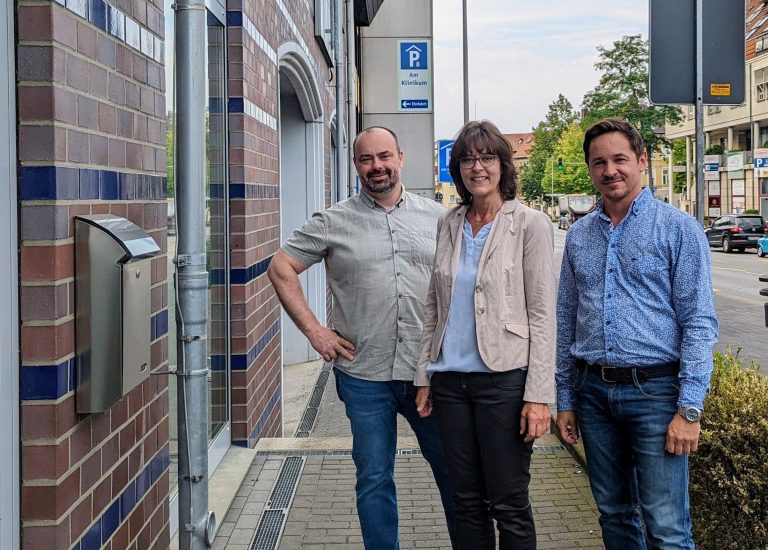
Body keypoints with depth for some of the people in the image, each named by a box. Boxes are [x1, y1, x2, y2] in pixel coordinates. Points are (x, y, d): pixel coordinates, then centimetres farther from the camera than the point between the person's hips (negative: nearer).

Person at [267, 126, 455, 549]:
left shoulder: (435, 217, 7)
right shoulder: (334, 222, 1)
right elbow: (281, 268, 4)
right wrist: (314, 330, -2)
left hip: (430, 370, 1)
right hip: (365, 375, -1)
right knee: (374, 480, 8)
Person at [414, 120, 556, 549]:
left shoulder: (530, 225, -5)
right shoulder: (449, 225, 10)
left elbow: (542, 316, -9)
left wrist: (539, 395, -13)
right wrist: (425, 376, 11)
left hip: (504, 379, -5)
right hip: (451, 380, 5)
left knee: (509, 504, 3)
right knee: (467, 501, 12)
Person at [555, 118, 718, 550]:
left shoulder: (678, 228, -4)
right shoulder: (579, 236, 11)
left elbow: (700, 322, -8)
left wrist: (690, 409, -14)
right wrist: (565, 399, 12)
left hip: (654, 390, -5)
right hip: (594, 392, 5)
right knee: (614, 515, 15)